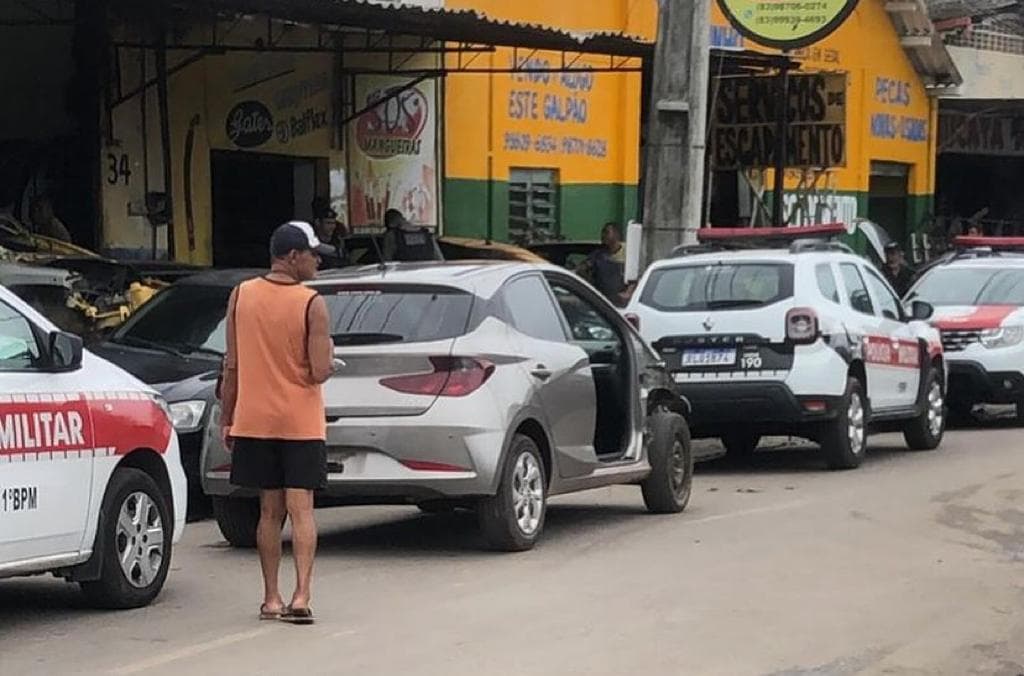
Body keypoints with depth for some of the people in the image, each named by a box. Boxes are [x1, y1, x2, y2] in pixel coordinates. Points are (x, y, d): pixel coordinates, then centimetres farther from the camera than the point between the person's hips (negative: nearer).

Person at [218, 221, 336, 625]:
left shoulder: (241, 296, 0)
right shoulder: (312, 304, -12)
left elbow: (232, 365, 3)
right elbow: (320, 372, -15)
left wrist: (225, 418, 11)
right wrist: (328, 357, 7)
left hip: (254, 420, 3)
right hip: (301, 423, -3)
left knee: (270, 511, 11)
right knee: (300, 509, -1)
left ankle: (271, 599, 12)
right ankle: (301, 595, -12)